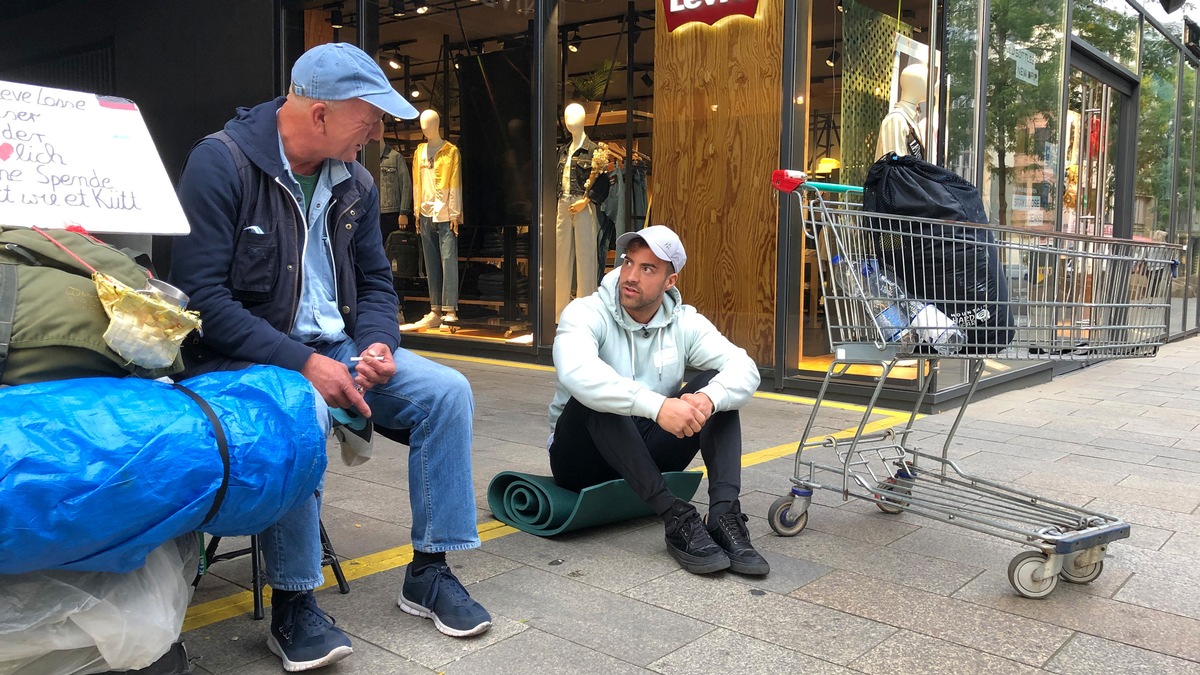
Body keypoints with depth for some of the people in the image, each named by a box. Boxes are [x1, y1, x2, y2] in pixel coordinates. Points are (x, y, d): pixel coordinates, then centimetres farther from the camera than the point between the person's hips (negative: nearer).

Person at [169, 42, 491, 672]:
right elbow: (202, 296, -21)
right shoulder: (221, 162, -15)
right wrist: (302, 364, -27)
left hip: (334, 347, 7)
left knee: (447, 392, -10)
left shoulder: (354, 182, 5)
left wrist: (378, 343, -9)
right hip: (245, 358, -6)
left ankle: (428, 572, 0)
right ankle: (293, 605, -19)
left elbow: (375, 282, 13)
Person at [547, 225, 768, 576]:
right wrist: (658, 406, -48)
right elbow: (576, 372, -38)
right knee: (594, 397, -34)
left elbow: (744, 369, -16)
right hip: (583, 456, -3)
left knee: (718, 387, -15)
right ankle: (676, 518, -36)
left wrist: (708, 398, -39)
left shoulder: (685, 321, -2)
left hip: (648, 454, 4)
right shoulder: (586, 313, -15)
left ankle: (725, 516, -30)